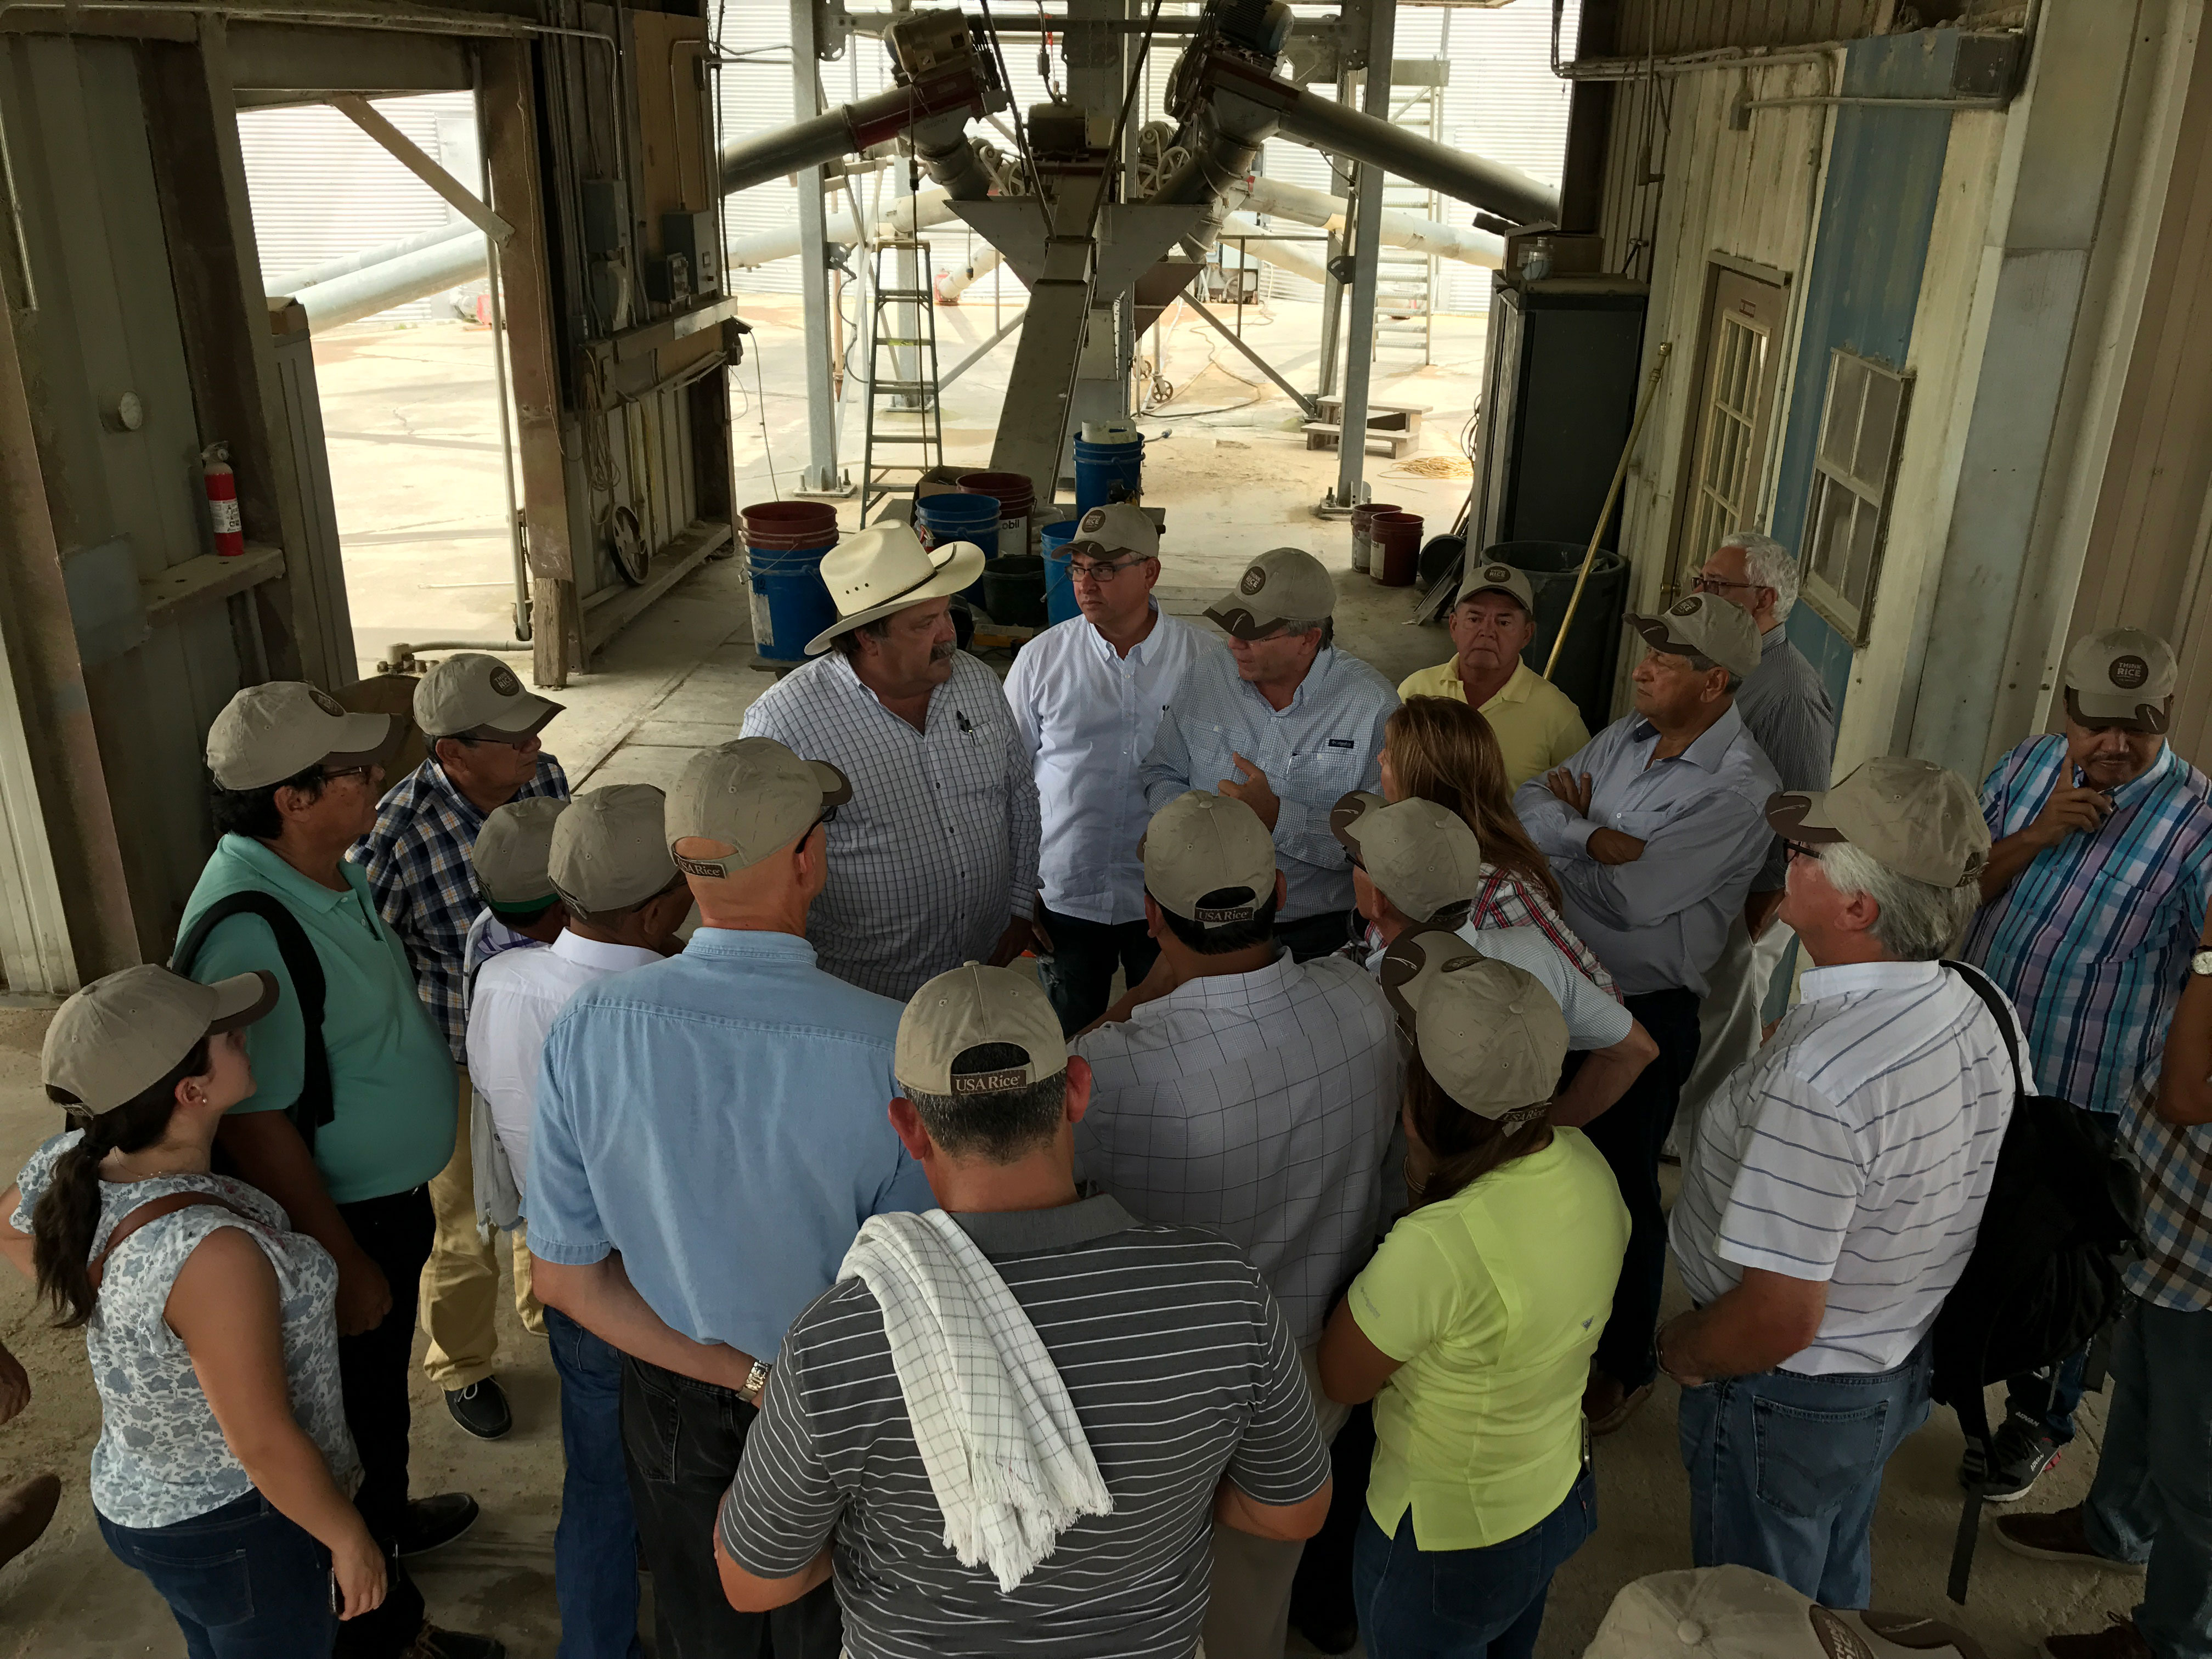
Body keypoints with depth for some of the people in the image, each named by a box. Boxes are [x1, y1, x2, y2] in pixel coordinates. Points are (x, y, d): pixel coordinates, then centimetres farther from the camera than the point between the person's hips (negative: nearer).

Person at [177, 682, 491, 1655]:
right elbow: (255, 1127, -29)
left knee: (384, 1382, 30)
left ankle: (386, 1516, 54)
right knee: (354, 1413, 12)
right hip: (332, 1219, -9)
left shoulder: (334, 871, -2)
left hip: (389, 1193, 9)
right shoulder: (251, 933, -32)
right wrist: (344, 1265, -23)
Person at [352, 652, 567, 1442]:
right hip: (457, 1063, -5)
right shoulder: (397, 831, -30)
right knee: (466, 1227, 16)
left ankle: (549, 1309, 55)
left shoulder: (546, 779, -13)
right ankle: (462, 1367, 43)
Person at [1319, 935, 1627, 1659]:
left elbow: (1341, 1377, -20)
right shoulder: (1586, 1165, -16)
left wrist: (1416, 1178, -23)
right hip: (1559, 1498, 7)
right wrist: (1430, 1188, -11)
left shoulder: (1436, 1247, -39)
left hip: (1445, 1548, -6)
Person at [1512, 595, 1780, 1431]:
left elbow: (1635, 897, -27)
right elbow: (1530, 805, -2)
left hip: (1644, 1011, -7)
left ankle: (1626, 1361, 32)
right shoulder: (1625, 737, 3)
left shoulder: (1740, 790, -20)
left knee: (1622, 1185, 9)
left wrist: (1577, 819, -12)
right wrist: (1603, 837, -20)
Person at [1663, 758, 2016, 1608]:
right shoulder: (1977, 1011, -10)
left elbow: (1778, 1320, -32)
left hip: (1788, 1402, -8)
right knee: (1833, 1594, 32)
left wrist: (1679, 1349, -13)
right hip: (1901, 1369, 8)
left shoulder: (1818, 1074, -38)